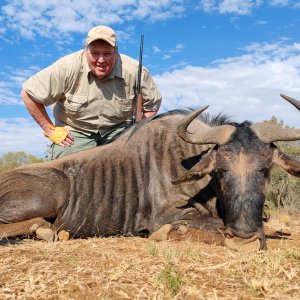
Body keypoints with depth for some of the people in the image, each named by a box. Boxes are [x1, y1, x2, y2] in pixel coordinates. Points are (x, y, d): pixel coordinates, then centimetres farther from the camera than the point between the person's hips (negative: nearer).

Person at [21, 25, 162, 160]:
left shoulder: (135, 72, -14)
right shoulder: (68, 68, -19)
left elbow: (153, 104, 2)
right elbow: (29, 93, -11)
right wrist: (50, 130, -9)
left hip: (117, 131, 1)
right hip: (74, 132, 0)